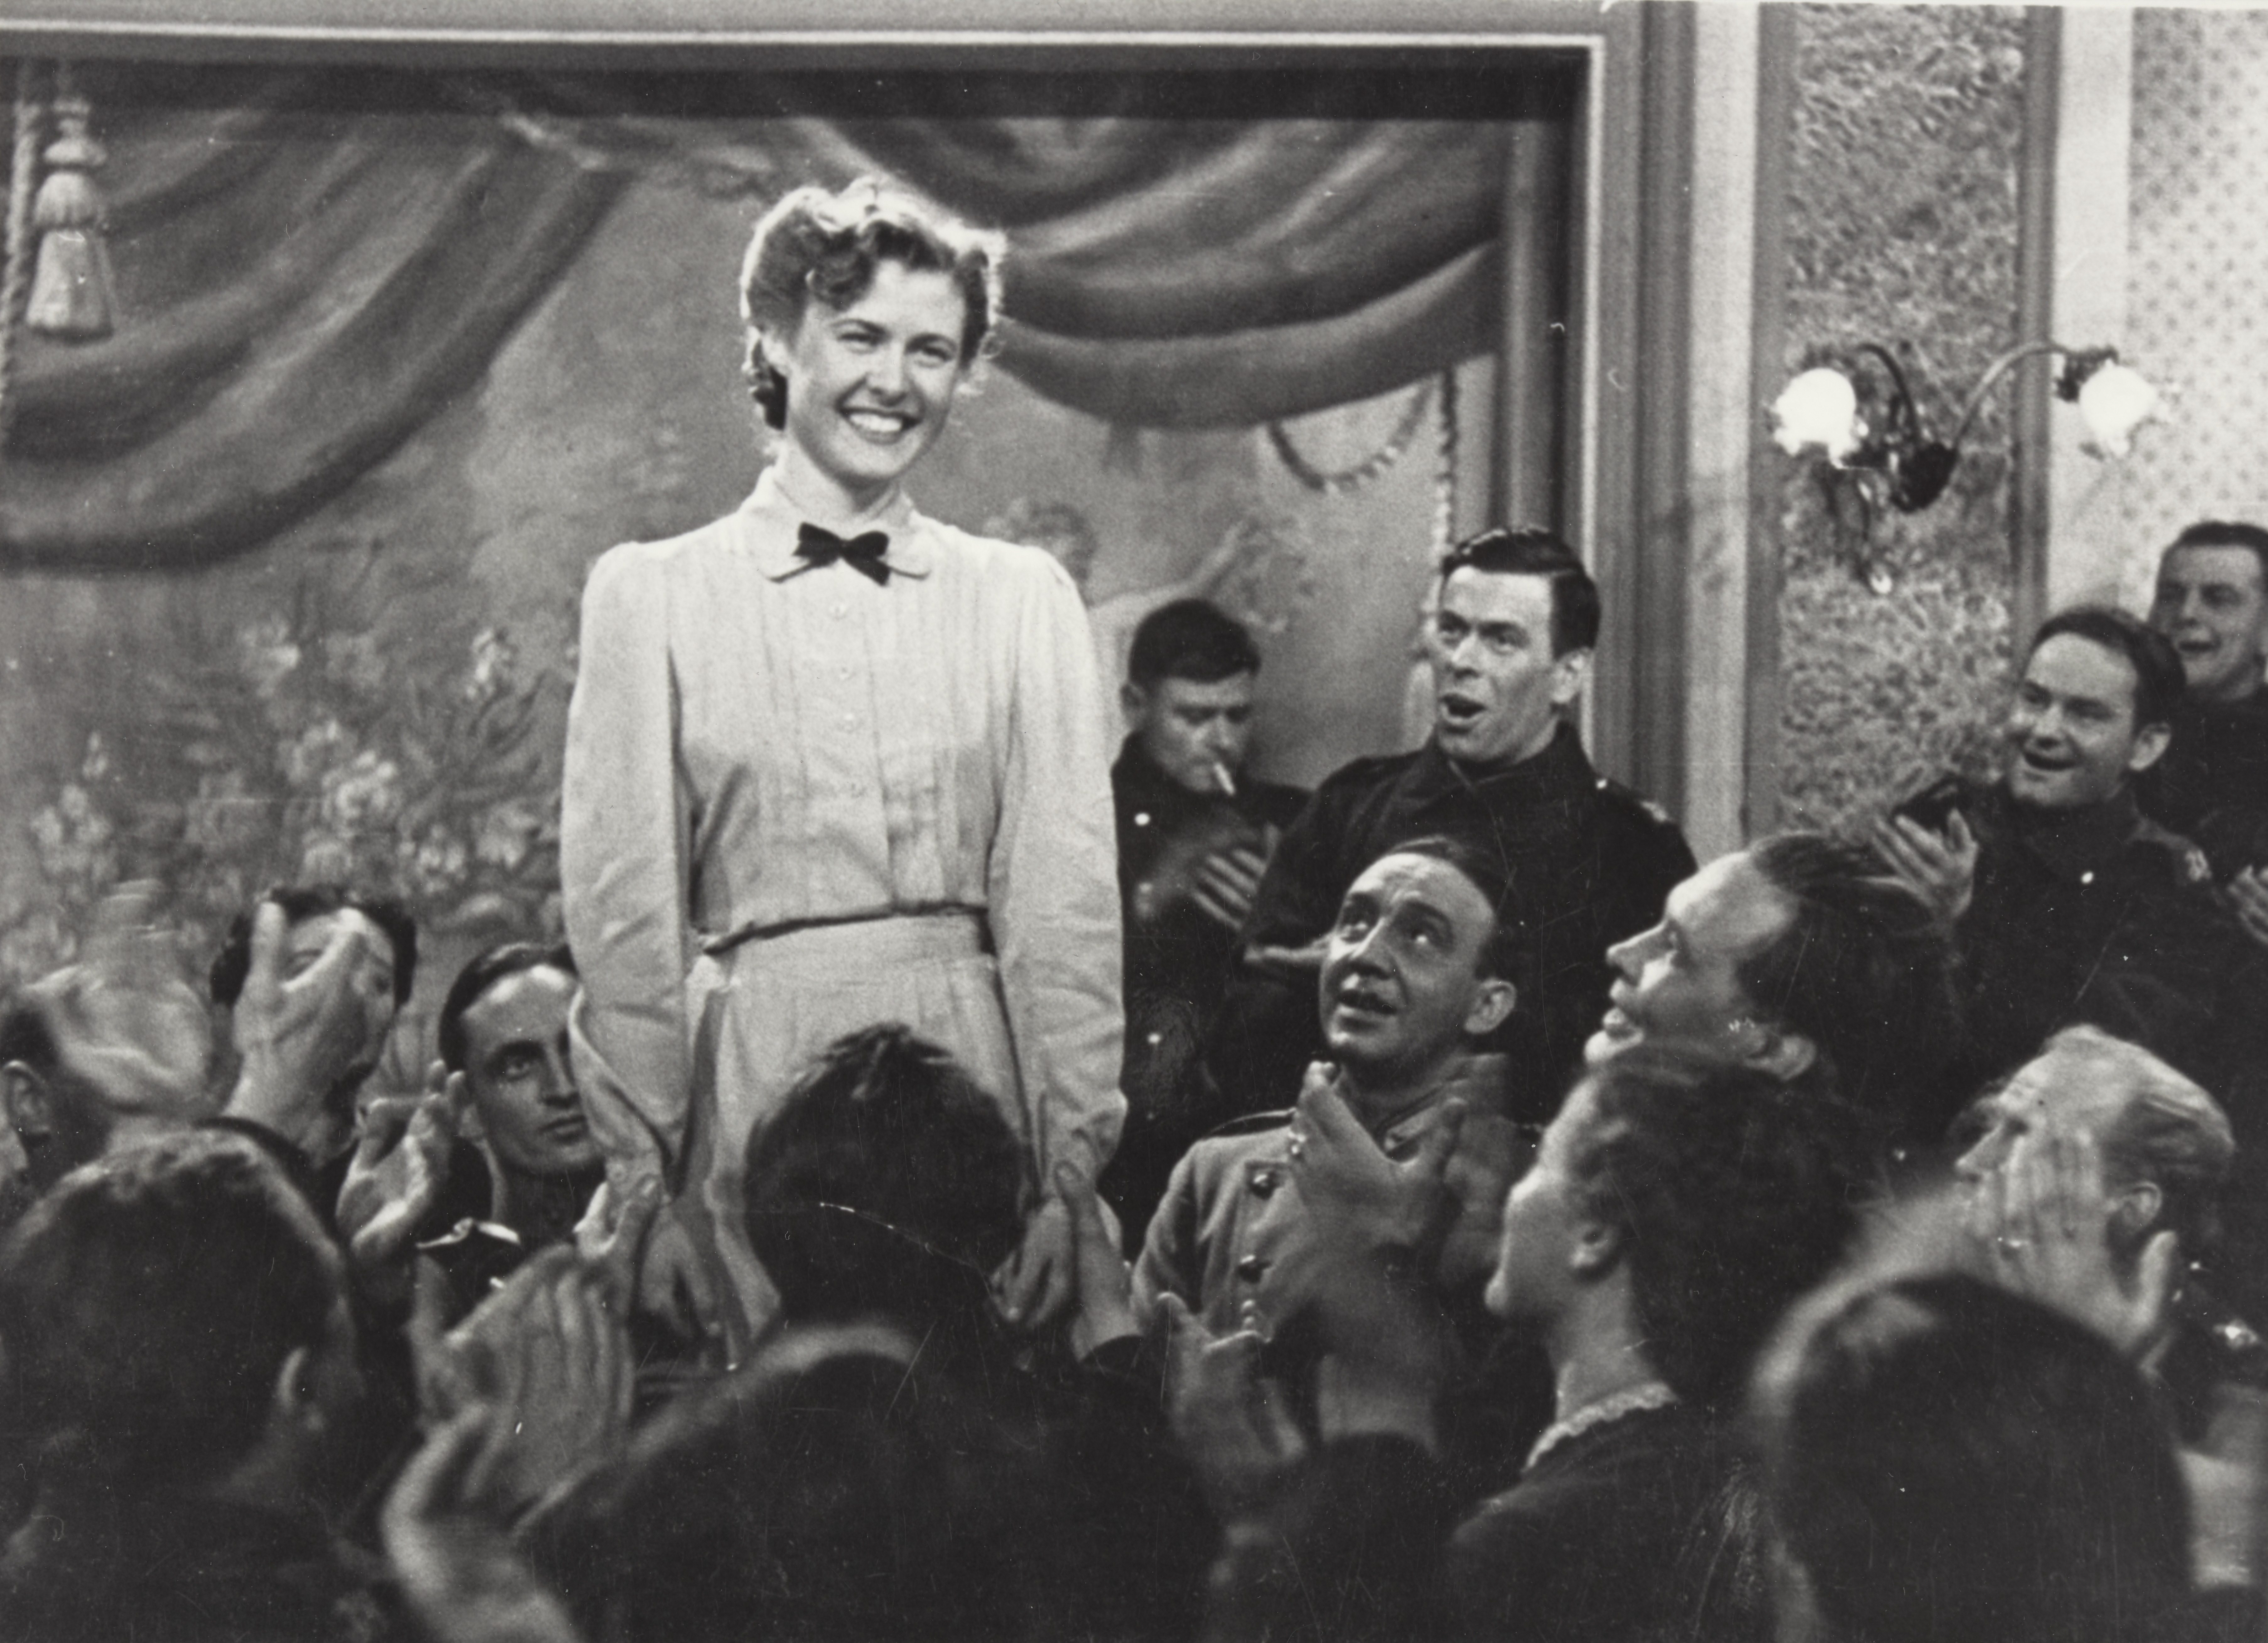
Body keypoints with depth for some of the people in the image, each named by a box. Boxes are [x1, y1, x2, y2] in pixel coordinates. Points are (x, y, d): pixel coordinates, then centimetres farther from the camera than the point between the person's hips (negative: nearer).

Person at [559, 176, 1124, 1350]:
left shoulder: (1021, 598, 10)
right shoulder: (652, 594, 6)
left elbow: (1064, 901, 5)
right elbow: (624, 911, 3)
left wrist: (1071, 1173, -4)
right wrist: (645, 1184, -3)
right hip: (754, 1084, -1)